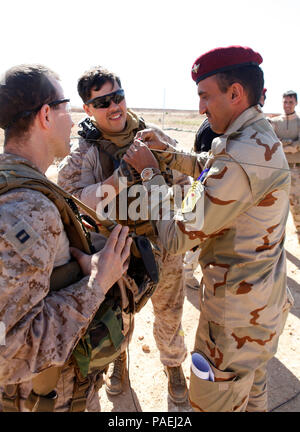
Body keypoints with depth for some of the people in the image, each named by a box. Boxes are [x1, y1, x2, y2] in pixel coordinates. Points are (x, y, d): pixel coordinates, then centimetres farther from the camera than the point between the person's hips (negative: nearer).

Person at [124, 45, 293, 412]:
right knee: (252, 391, 32)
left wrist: (149, 171, -15)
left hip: (237, 319, -9)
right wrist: (168, 151, 7)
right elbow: (210, 170, 19)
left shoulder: (241, 157, -31)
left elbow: (175, 237, -27)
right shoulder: (262, 137, 3)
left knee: (212, 402, 14)